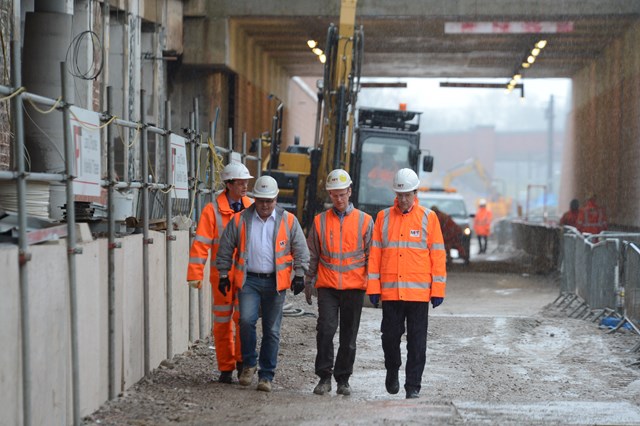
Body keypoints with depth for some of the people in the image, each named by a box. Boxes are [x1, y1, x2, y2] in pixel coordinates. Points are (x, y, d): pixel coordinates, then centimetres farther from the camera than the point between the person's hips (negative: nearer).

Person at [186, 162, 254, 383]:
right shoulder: (213, 210, -5)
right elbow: (201, 243, -7)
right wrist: (195, 274, -12)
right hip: (222, 274, -1)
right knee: (222, 322, 5)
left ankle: (242, 360, 6)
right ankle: (226, 368, 15)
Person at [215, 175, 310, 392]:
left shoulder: (288, 221, 4)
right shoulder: (239, 221, 4)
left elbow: (301, 250, 8)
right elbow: (225, 249, 10)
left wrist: (299, 274, 0)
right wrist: (224, 275, 8)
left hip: (275, 282, 0)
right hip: (249, 280, 0)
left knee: (272, 330, 4)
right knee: (246, 320, -18)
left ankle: (266, 376, 13)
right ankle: (249, 364, 3)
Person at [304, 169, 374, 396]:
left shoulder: (365, 221, 4)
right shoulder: (320, 221, 7)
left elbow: (371, 256, 7)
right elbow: (312, 256, 13)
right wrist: (308, 283, 10)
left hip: (354, 286, 0)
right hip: (327, 286, 0)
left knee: (349, 336, 5)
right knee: (325, 329, -13)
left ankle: (343, 379, 16)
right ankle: (324, 376, -2)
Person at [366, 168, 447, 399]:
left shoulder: (428, 217, 3)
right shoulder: (383, 217, 8)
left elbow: (438, 254, 2)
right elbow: (375, 253, 7)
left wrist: (438, 289, -3)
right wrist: (373, 287, 1)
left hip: (419, 291, -1)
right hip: (390, 291, 2)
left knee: (417, 342, 2)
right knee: (390, 336, 6)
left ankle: (413, 386, 10)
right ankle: (392, 370, 33)